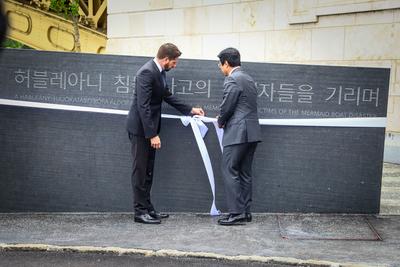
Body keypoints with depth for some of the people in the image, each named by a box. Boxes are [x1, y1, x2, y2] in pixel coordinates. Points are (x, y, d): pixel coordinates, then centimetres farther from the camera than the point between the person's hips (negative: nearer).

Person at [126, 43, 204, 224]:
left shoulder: (159, 71, 8)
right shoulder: (147, 72, -22)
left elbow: (167, 96, 19)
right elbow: (143, 105, -25)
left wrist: (190, 110, 17)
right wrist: (152, 134, -26)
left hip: (149, 127, 9)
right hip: (140, 128, -9)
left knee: (148, 170, 13)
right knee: (140, 170, -3)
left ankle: (147, 208, 20)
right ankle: (140, 211, 5)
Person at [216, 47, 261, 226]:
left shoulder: (232, 79, -11)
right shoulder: (249, 79, 18)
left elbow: (226, 106, -13)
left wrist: (220, 122, 5)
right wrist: (224, 119, 17)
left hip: (238, 133, -9)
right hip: (251, 132, 9)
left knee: (230, 171, -5)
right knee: (245, 173, 12)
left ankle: (236, 213, -6)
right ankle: (245, 212, 15)